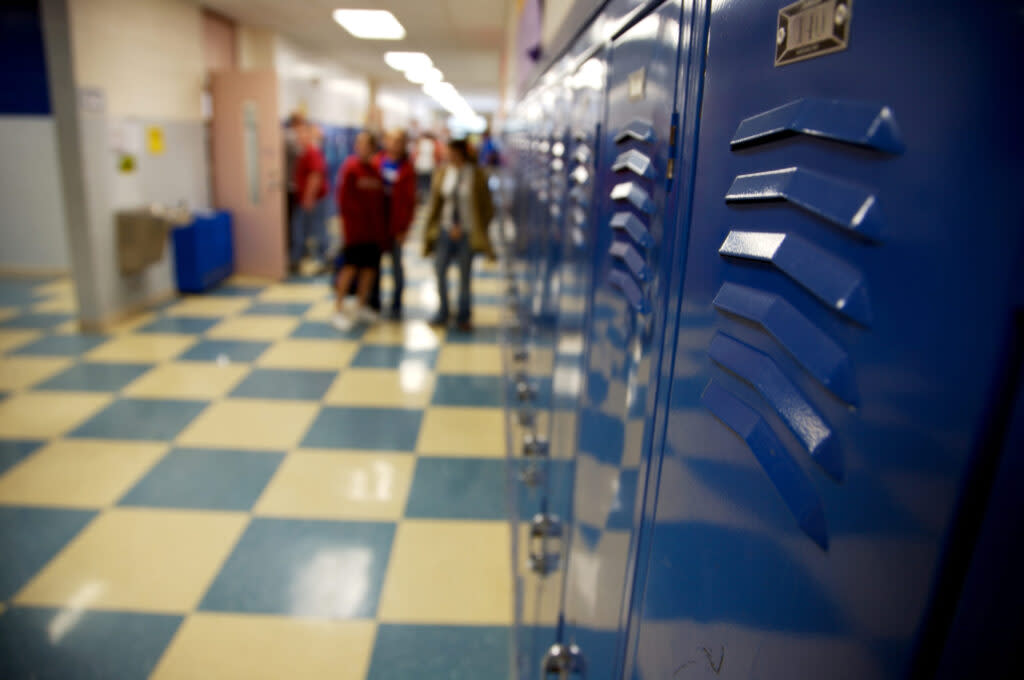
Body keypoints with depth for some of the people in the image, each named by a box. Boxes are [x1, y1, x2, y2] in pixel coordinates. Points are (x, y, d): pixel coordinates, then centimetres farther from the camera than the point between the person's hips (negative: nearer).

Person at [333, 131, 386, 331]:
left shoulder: (375, 169, 12)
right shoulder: (351, 167, -8)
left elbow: (380, 198, 13)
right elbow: (344, 197, -11)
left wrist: (382, 224, 5)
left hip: (374, 228, 7)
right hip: (355, 226, -6)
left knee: (370, 267, 9)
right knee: (351, 266, -7)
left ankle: (361, 306, 23)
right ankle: (339, 310, 2)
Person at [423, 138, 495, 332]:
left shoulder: (476, 175, -7)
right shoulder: (442, 173, 0)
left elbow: (486, 207, -1)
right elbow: (436, 203, 5)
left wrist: (478, 231, -4)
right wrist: (451, 227, -2)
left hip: (467, 233, -2)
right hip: (446, 230, 2)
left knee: (465, 275, 7)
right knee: (440, 270, 2)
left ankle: (463, 318, 20)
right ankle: (443, 313, 20)